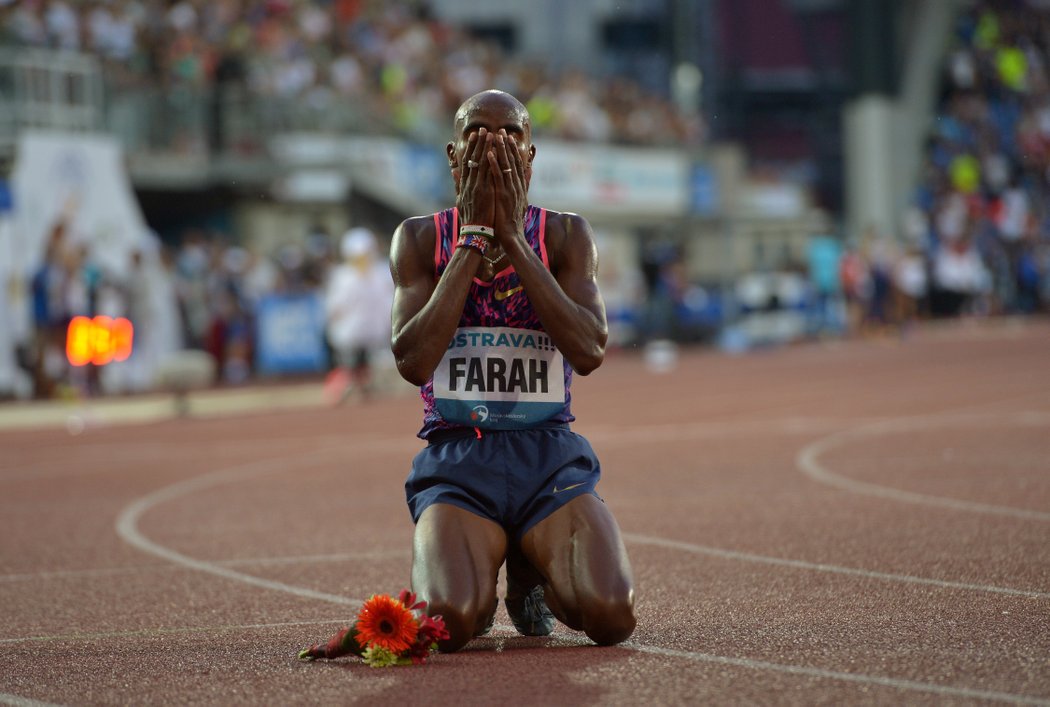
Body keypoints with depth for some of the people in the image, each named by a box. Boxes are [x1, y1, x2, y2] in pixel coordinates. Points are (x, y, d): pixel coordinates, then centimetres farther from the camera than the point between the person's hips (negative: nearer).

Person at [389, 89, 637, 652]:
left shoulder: (566, 235, 4)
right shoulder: (420, 238, 4)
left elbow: (589, 352, -13)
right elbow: (412, 362, -12)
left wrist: (511, 237, -14)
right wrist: (473, 238, -12)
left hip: (550, 455, 1)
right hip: (456, 458, -1)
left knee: (611, 615, -24)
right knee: (449, 621, -30)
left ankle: (533, 571, 12)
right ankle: (474, 582, 10)